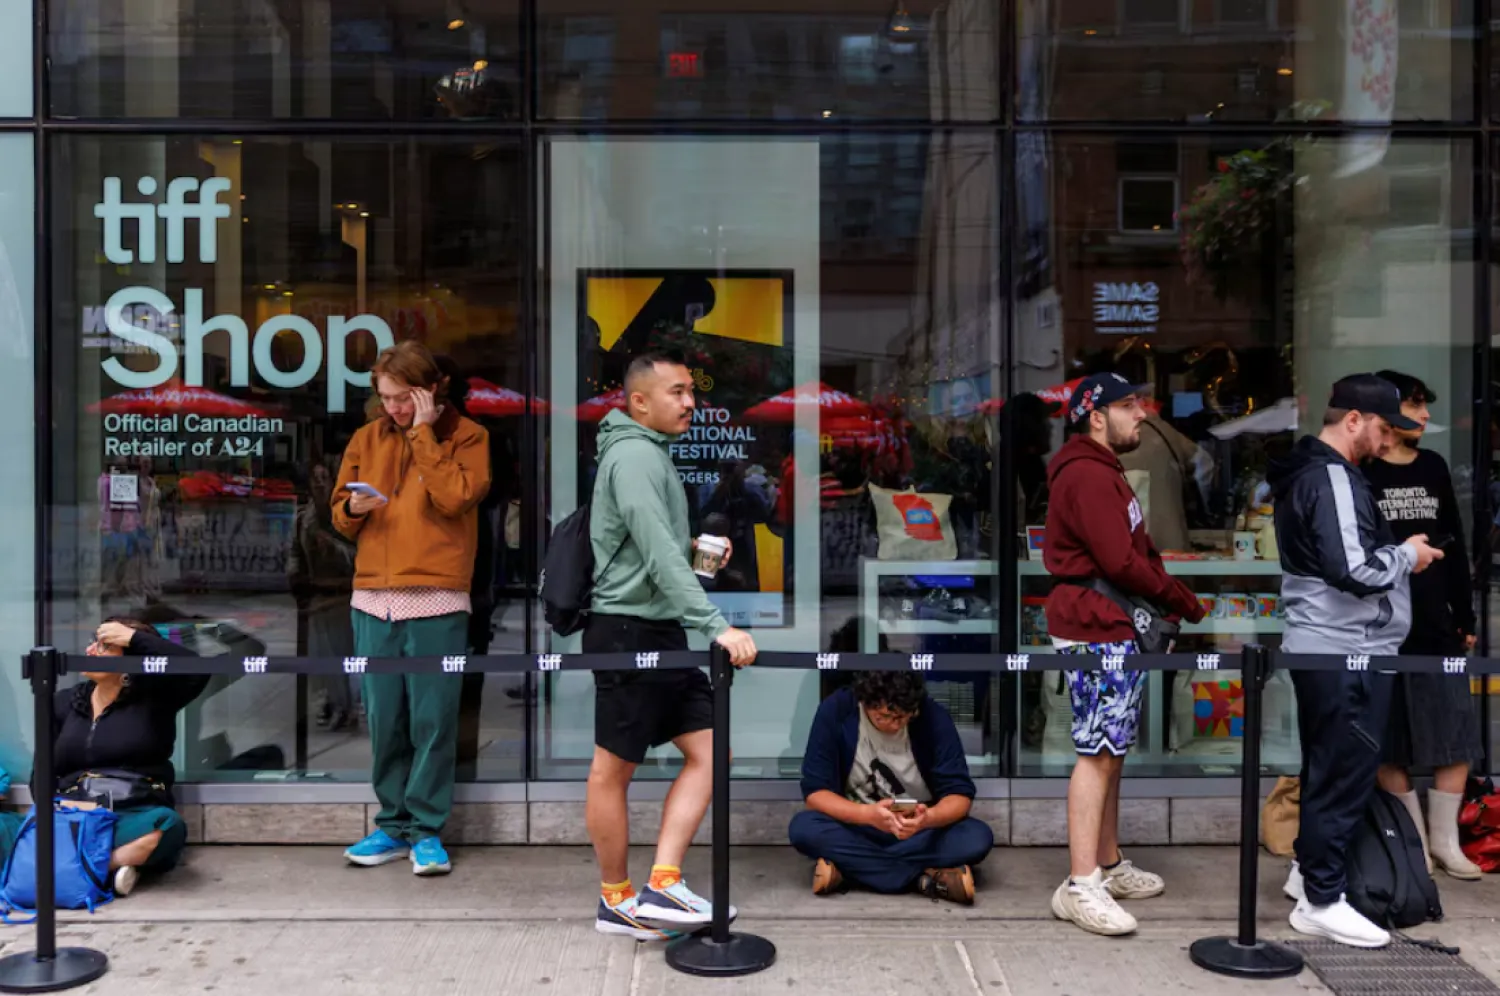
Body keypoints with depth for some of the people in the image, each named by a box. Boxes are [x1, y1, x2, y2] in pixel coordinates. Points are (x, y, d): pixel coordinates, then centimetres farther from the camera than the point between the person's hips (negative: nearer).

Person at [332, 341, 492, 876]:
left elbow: (454, 498, -16)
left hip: (436, 602, -4)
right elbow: (340, 515, 17)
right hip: (373, 600, 4)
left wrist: (422, 433, -12)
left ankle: (427, 831, 11)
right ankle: (393, 826, 20)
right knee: (384, 721, 8)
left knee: (433, 721, 0)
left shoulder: (465, 436, 1)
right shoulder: (368, 438, 13)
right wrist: (354, 509, -6)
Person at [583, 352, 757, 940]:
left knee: (707, 750, 4)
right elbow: (658, 554, -25)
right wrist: (716, 626, -31)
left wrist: (693, 547, 6)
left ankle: (662, 887, 6)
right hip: (629, 632, -10)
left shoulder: (651, 453, 16)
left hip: (661, 634, 10)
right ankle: (617, 902, 16)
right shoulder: (634, 455, -15)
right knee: (613, 769, 4)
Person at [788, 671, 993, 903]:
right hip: (857, 827, 0)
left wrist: (927, 818, -39)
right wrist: (867, 814, -36)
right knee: (803, 828, -31)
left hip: (919, 830, 0)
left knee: (978, 837, -28)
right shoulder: (835, 711, -18)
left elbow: (960, 793, -16)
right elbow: (814, 792, -18)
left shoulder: (933, 717, -17)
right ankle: (928, 877, -28)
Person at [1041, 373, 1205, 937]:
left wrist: (1165, 606, 4)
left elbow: (1136, 553, 17)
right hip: (1097, 631, -11)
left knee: (1111, 750, 15)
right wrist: (1183, 601, -7)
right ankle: (1080, 886, -8)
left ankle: (1109, 865, 24)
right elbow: (1121, 562, -20)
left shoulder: (1102, 472, 21)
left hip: (1115, 630, 11)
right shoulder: (1087, 475, -14)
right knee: (1099, 752, -10)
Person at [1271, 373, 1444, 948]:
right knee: (1345, 774, -2)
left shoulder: (1304, 473, 14)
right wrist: (1406, 554, -9)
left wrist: (1395, 554, 12)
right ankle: (1321, 901, 6)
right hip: (1348, 652, -10)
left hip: (1320, 647, 10)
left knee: (1325, 768, 19)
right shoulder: (1333, 478, -18)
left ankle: (1308, 868, 31)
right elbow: (1355, 570, -26)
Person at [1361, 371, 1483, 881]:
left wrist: (1465, 616, 11)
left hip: (1437, 627, 5)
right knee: (1390, 744, 3)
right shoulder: (1359, 474, -3)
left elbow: (1455, 546, 14)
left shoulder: (1434, 467, 11)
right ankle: (1414, 843, 16)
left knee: (1457, 736, 5)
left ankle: (1445, 841, 19)